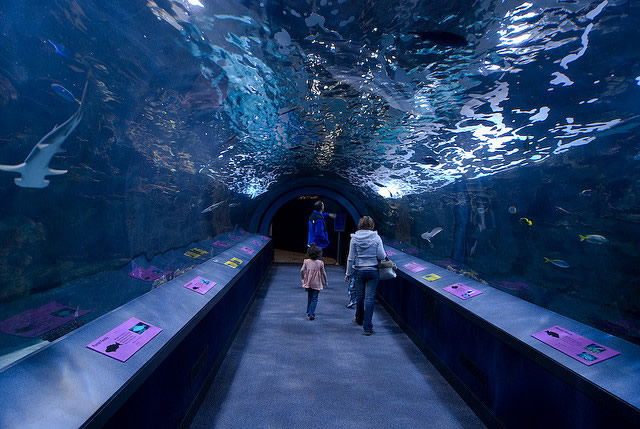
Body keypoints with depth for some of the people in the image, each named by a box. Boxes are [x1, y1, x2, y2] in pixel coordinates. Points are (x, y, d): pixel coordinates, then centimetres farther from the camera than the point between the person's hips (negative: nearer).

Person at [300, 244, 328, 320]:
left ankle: (308, 312, 30)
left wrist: (303, 279, 12)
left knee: (309, 298, 20)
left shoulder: (306, 261, -5)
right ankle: (311, 314, -6)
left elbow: (302, 271, -5)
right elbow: (323, 273, -3)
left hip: (308, 283, 3)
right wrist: (325, 283, 9)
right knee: (314, 299, 4)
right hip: (316, 284, -3)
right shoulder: (320, 263, -9)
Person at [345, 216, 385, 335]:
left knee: (360, 296, 18)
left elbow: (351, 258, -3)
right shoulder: (376, 237, -8)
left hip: (359, 271, 2)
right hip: (373, 271, -1)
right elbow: (381, 256, -10)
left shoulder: (354, 238, -5)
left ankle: (359, 319, 39)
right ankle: (367, 327, 1)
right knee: (370, 298, 1)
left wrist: (348, 273, 5)